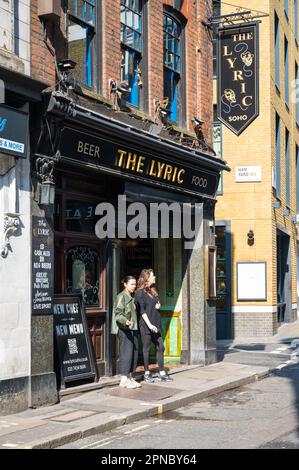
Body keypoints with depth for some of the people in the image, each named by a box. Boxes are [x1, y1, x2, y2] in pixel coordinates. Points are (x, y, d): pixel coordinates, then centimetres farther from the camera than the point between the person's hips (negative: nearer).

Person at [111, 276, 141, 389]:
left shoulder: (132, 297, 18)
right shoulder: (121, 296, -8)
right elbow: (118, 313, -17)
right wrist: (125, 321, -33)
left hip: (133, 328, 9)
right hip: (124, 329, -9)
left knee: (134, 352, 7)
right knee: (126, 352, -11)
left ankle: (129, 377, 15)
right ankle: (123, 379, -8)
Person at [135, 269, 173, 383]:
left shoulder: (152, 291, 16)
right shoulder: (140, 293, -8)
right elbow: (142, 311, -13)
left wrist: (159, 306, 4)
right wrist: (149, 324, -20)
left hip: (155, 325, 8)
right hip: (145, 325, -8)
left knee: (160, 347, 6)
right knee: (146, 349, 0)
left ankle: (162, 373, 12)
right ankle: (147, 374, 10)